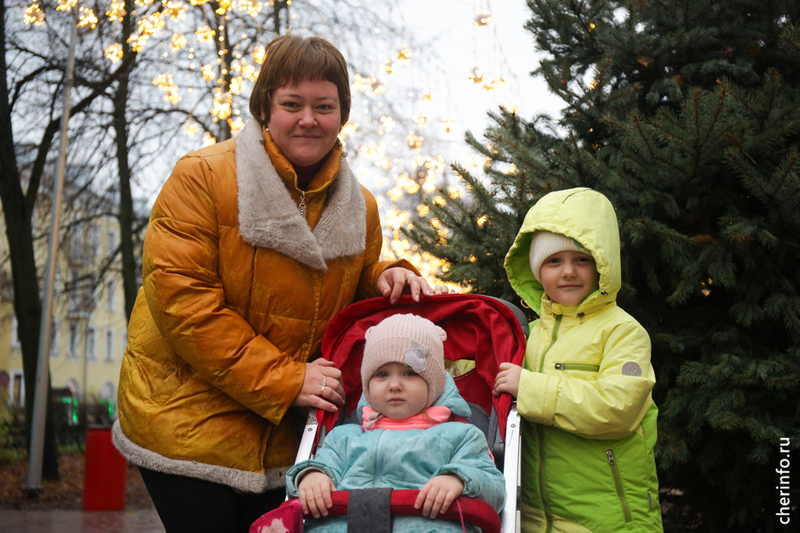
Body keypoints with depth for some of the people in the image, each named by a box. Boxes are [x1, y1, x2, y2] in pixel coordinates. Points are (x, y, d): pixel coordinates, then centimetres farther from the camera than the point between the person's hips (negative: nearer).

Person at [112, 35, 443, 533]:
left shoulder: (360, 207, 6)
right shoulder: (203, 178, -11)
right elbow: (181, 296, -19)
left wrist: (385, 279, -6)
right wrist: (284, 379, -21)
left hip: (286, 434, 5)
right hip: (187, 420, -4)